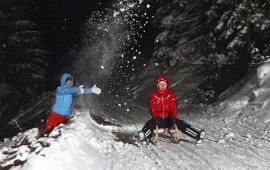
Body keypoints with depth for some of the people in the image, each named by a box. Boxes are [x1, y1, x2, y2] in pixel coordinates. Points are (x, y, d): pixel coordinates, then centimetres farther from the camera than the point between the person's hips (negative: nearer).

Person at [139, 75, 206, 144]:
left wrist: (173, 117, -19)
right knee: (149, 124, -32)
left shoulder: (170, 95, 10)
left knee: (181, 124, -17)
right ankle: (143, 136, -59)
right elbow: (152, 109, -5)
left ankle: (197, 135, -23)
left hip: (168, 119, 2)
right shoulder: (153, 96, 4)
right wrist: (155, 118, -24)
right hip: (158, 120, -2)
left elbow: (173, 107, 0)